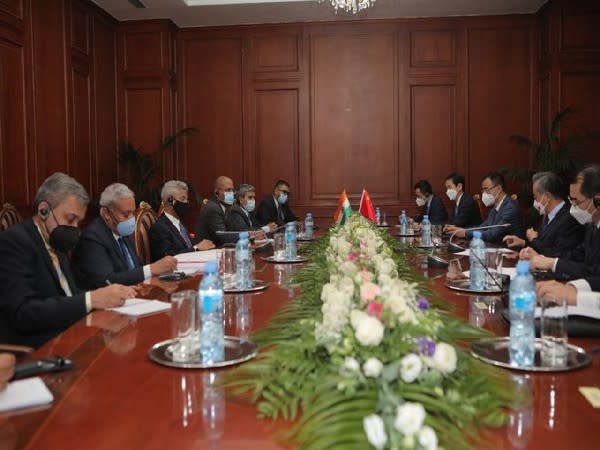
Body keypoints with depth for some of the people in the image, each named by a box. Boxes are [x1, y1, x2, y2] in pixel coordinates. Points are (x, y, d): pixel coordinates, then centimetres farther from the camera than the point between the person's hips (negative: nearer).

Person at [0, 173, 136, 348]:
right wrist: (91, 299, -26)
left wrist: (104, 295, -6)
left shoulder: (56, 243, 14)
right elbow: (22, 313, -22)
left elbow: (68, 295, 12)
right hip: (36, 350, -8)